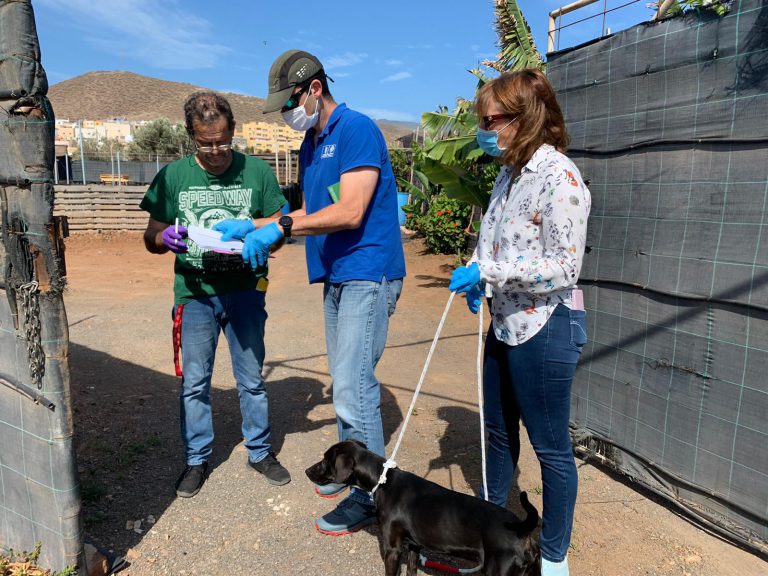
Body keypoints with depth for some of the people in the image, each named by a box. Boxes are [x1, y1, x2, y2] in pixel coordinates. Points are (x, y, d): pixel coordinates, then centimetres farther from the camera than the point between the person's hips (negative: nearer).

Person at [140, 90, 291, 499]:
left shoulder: (257, 171, -2)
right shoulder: (172, 176, -1)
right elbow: (151, 239, 3)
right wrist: (165, 238, -20)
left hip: (245, 291, 0)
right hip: (194, 294, 1)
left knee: (251, 379, 12)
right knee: (194, 383, 11)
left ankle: (260, 451, 31)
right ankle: (197, 459, 30)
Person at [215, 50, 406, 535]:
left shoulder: (357, 129, -10)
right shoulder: (310, 144, 17)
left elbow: (349, 212, -20)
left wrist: (279, 228, -18)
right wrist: (252, 227, 10)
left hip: (367, 274, -9)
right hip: (336, 276, 9)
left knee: (353, 386, -9)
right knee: (345, 380, 16)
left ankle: (371, 496, 5)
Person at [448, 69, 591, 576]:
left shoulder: (559, 177, -18)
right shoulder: (511, 173, 8)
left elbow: (564, 268, -21)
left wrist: (487, 270, -22)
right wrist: (476, 277, -1)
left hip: (545, 328, -8)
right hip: (505, 323, 9)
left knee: (551, 446, 8)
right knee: (498, 430, 21)